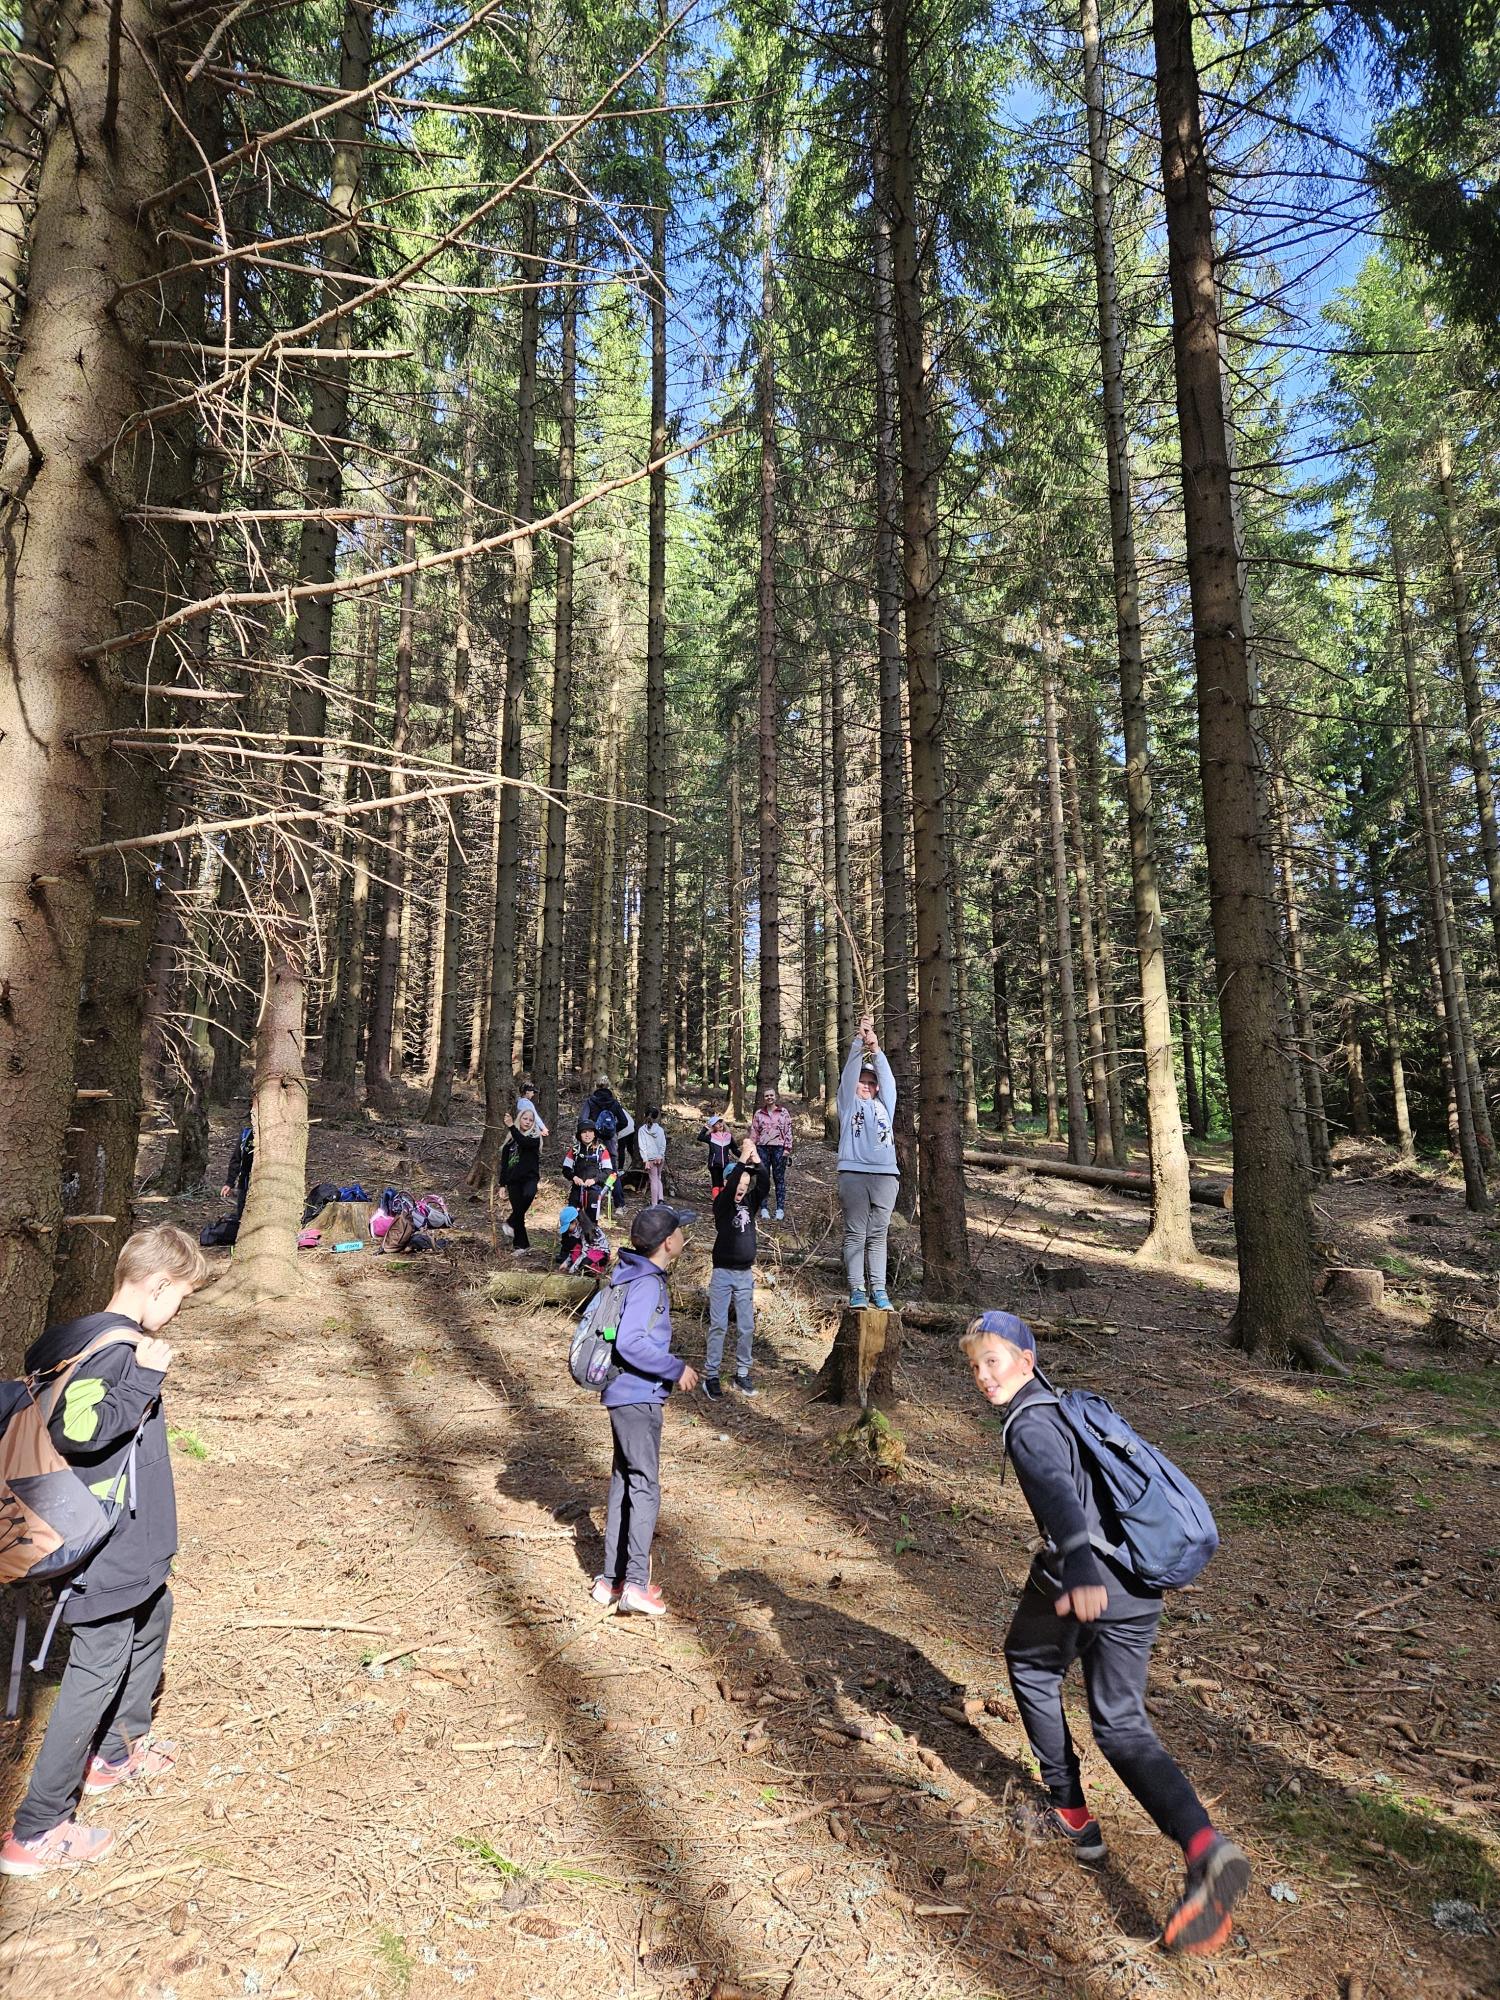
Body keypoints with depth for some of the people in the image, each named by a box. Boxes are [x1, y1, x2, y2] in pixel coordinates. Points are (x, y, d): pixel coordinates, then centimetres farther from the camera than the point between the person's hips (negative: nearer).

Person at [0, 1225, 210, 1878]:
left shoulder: (90, 1336, 5)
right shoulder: (114, 1347, -26)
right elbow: (77, 1429, -38)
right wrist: (147, 1378, -31)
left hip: (130, 1543, 11)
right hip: (108, 1550, -11)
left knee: (152, 1620, 27)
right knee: (96, 1672, 1)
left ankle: (115, 1753, 44)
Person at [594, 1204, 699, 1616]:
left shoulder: (637, 1275, 10)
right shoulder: (647, 1284, -19)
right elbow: (630, 1343, -28)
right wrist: (676, 1369, -19)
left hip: (626, 1395, 10)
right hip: (638, 1396, -10)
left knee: (623, 1483, 14)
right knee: (645, 1486, -3)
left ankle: (611, 1579, 22)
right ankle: (635, 1583, 0)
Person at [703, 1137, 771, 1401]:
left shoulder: (751, 1202, 6)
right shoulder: (721, 1204, -6)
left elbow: (765, 1182, -9)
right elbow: (728, 1186, -26)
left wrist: (756, 1159, -20)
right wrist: (742, 1158, -27)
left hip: (745, 1273, 4)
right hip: (722, 1273, -4)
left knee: (746, 1327, 7)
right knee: (718, 1326, -2)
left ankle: (742, 1374, 19)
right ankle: (711, 1376, 4)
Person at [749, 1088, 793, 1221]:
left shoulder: (783, 1112, 4)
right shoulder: (759, 1114, 10)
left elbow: (788, 1130, 2)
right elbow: (754, 1132, 9)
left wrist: (787, 1148, -5)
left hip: (779, 1148, -2)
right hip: (763, 1148, 2)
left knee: (779, 1178, 1)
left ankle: (780, 1209, 4)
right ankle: (764, 1209, 8)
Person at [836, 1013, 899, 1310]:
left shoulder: (885, 1105, 21)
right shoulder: (848, 1103, 14)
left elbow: (887, 1078, 10)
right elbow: (850, 1072, 2)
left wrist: (876, 1049, -4)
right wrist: (859, 1041, -9)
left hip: (885, 1175, 3)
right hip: (854, 1173, -2)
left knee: (878, 1235, 4)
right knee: (855, 1234, -1)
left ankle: (879, 1290, 5)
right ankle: (857, 1290, -1)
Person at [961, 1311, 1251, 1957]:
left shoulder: (1028, 1423, -11)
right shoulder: (1067, 1406, 17)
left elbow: (1055, 1489, -31)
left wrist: (1078, 1564, -46)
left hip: (1082, 1582, -7)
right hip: (1138, 1588, 7)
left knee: (1030, 1666, 23)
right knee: (1121, 1724, 14)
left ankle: (1071, 1812, 27)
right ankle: (1204, 1846, -9)